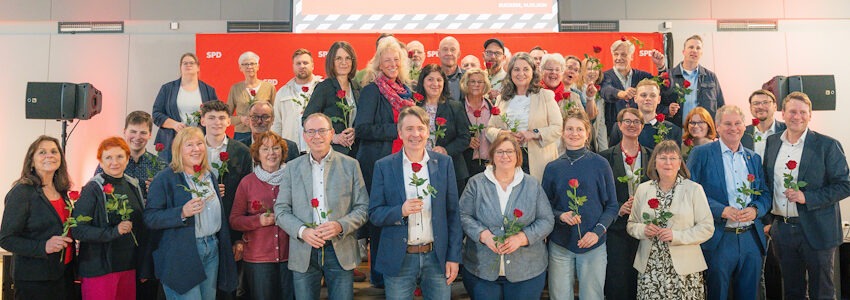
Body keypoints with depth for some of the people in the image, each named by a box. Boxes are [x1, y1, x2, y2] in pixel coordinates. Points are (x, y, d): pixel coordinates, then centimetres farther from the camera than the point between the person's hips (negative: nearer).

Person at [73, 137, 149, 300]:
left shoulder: (134, 186, 7)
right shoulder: (92, 189, -8)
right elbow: (77, 229, -13)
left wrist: (144, 268, 11)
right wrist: (113, 231, -24)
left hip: (129, 267, 5)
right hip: (99, 268, -5)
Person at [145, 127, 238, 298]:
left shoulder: (210, 178, 15)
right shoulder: (165, 179, -7)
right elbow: (150, 218, -12)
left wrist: (226, 249, 21)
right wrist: (182, 213, -26)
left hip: (212, 251, 6)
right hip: (181, 255, -6)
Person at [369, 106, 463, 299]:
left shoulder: (444, 163, 2)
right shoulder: (384, 166, -1)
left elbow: (453, 213, 3)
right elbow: (374, 214, -1)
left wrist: (454, 257, -1)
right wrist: (400, 211, -20)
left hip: (437, 257, 1)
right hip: (398, 260, -1)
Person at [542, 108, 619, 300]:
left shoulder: (600, 164, -1)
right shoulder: (553, 168, 3)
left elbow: (612, 206, 1)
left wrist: (598, 231, -14)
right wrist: (560, 215, -14)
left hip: (594, 245, -1)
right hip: (559, 246, 1)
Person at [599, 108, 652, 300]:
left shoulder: (651, 156, 8)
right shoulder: (606, 157, 1)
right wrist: (618, 209, -12)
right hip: (617, 228, -2)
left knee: (640, 280, 8)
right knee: (617, 283, -1)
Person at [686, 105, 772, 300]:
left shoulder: (754, 158, 15)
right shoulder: (701, 154, -2)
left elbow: (765, 195, 14)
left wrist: (755, 210, -8)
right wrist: (722, 210, -18)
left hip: (752, 239, 5)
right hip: (718, 240, -5)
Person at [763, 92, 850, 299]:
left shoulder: (827, 145, -7)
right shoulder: (772, 142, 6)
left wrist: (807, 197, -20)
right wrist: (768, 219, 5)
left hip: (816, 232, -4)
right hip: (782, 229, 4)